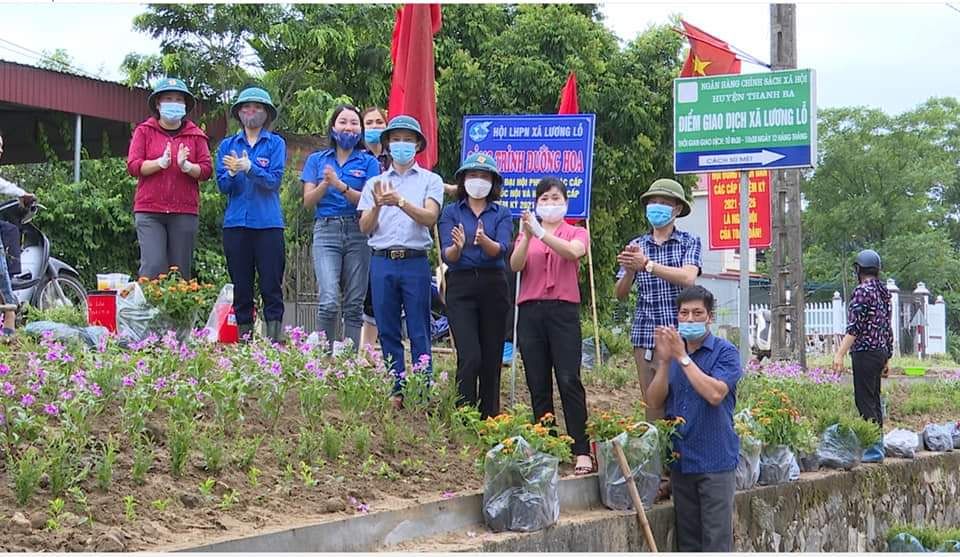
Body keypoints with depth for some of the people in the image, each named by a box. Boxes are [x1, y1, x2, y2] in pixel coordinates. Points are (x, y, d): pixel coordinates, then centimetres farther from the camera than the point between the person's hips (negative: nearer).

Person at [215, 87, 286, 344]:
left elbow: (274, 180, -8)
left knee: (272, 288, -4)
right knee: (241, 289, 6)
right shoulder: (227, 145, 12)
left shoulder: (276, 143, 5)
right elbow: (223, 186, 4)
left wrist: (249, 167, -21)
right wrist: (232, 172, -16)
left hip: (268, 224, -2)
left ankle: (274, 343, -3)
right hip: (235, 224, 3)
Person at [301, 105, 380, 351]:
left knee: (354, 305, 1)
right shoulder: (316, 160, 13)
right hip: (326, 231, -1)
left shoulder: (368, 162, 9)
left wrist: (341, 186, -15)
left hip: (358, 232, 1)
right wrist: (325, 185, -12)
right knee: (329, 302, -16)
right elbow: (308, 201, 6)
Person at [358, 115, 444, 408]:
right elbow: (364, 227, 8)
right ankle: (396, 390, 11)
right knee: (387, 331, 5)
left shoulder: (430, 181, 8)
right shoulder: (375, 183, 15)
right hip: (382, 262, 3)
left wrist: (400, 201, -22)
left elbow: (430, 217, -8)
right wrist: (377, 206, -11)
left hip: (415, 262, -3)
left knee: (419, 332, -2)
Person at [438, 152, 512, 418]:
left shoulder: (502, 214, 9)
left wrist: (484, 241, -30)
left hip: (493, 286, 2)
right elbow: (447, 255, -4)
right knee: (470, 357, -14)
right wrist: (458, 247, -27)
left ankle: (489, 420, 14)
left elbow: (501, 250, -8)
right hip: (461, 287, -2)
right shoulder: (451, 212, 7)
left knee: (492, 358, 5)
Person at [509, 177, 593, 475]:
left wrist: (541, 232, -25)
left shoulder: (576, 233, 11)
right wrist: (527, 236, -19)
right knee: (538, 385, 1)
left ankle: (582, 451, -12)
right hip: (530, 311, 3)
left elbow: (573, 252, -13)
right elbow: (515, 265, -2)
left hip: (564, 310, -3)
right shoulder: (526, 233, 17)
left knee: (569, 381, -11)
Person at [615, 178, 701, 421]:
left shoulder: (689, 242, 4)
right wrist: (630, 271, -13)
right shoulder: (636, 246, 13)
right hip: (645, 335, 3)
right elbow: (620, 293, 8)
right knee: (652, 404, 2)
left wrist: (647, 264, -18)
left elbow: (688, 278, -13)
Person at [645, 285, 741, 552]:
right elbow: (654, 402, 1)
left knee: (716, 539, -5)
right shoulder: (671, 352, 10)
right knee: (687, 539, 10)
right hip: (681, 459, 5)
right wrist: (665, 360, -11)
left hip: (715, 460, -5)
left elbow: (715, 394, -20)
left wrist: (683, 357, -16)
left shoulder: (725, 352, -4)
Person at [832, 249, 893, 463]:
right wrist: (887, 357, 24)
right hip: (881, 352, 9)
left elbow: (854, 327, -19)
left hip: (865, 353, -9)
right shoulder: (884, 292, 13)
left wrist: (840, 354, -20)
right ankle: (877, 445, 18)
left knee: (865, 401, -7)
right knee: (873, 400, 14)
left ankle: (874, 449, -9)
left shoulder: (862, 291, -13)